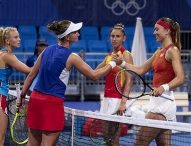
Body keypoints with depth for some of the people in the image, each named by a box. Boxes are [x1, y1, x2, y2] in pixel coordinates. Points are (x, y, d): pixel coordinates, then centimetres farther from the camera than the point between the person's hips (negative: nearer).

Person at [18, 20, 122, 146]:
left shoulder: (48, 50, 8)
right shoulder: (71, 57, -10)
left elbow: (31, 75, 12)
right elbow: (94, 75, -4)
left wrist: (22, 95, 20)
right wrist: (113, 63, 7)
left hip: (35, 98, 7)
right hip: (53, 102, -7)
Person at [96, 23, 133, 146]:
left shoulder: (126, 55, -8)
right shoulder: (109, 56, 14)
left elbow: (128, 80, -16)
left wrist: (123, 102, -23)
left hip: (117, 99, -8)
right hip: (107, 99, 8)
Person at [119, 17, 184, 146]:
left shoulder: (173, 50, -10)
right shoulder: (159, 52, 18)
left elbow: (180, 78, -20)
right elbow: (141, 70, 23)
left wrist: (163, 88, -34)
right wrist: (123, 63, 13)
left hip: (163, 101, -9)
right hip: (158, 101, 9)